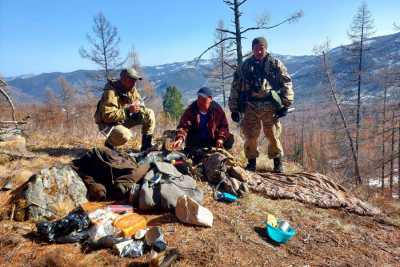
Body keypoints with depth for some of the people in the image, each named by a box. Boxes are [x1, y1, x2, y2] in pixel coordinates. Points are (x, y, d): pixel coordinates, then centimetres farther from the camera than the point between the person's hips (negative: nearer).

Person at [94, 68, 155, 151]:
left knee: (149, 114, -4)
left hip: (125, 119, 8)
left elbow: (139, 102, 11)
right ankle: (109, 143, -2)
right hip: (109, 123, -7)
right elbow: (108, 116, -32)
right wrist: (128, 110, -36)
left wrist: (138, 107, -15)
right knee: (125, 135, -38)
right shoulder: (111, 92, -27)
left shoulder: (132, 89, -4)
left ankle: (146, 145, 5)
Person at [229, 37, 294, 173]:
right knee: (250, 136, 3)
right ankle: (251, 162, 20)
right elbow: (235, 87, 12)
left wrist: (285, 105, -4)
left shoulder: (275, 64, 7)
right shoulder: (244, 66, 12)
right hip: (250, 106, 2)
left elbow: (286, 84, 4)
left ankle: (278, 163, 18)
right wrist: (234, 108, 8)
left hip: (270, 106, -2)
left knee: (273, 136, 0)